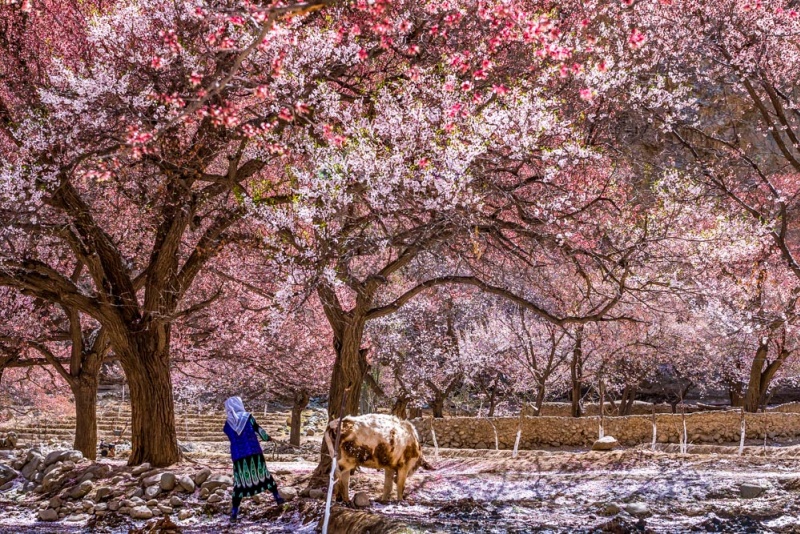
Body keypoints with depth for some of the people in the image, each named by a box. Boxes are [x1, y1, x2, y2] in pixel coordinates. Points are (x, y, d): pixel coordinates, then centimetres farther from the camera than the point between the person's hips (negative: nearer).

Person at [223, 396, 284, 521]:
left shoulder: (228, 424, 1)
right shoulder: (248, 417, -6)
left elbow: (233, 437, 12)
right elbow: (259, 430, 1)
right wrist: (267, 438, 20)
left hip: (238, 456, 1)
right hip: (254, 453, -1)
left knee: (239, 483, 5)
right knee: (264, 474, 15)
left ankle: (234, 511, 0)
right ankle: (277, 497, 21)